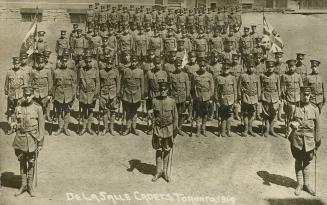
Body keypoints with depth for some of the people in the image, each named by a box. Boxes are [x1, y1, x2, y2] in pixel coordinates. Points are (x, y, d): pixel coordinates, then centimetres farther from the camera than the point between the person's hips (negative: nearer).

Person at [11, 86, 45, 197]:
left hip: (33, 139, -2)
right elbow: (14, 123, 13)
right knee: (22, 163, 12)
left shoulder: (38, 108, -4)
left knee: (31, 164, 5)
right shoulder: (18, 108, 2)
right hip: (21, 139, 2)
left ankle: (30, 186, 18)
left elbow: (41, 126, -2)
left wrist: (40, 142, -4)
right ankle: (23, 185, 24)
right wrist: (14, 125, -9)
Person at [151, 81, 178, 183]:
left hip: (168, 128, 0)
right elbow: (153, 115, 5)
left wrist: (175, 129, 0)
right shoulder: (155, 101, -2)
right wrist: (153, 128, 0)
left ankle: (165, 172, 21)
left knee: (167, 150, 8)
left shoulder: (172, 101, -4)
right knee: (158, 150, 8)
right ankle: (158, 171, 20)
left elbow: (175, 116, 2)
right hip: (158, 128, 1)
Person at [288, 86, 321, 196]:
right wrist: (292, 124, -22)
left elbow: (317, 127, 4)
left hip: (309, 140, 1)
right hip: (297, 139, -1)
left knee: (307, 162, 11)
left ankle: (306, 184, 26)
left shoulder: (314, 109, 0)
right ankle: (299, 184, 22)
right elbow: (290, 121, 3)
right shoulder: (295, 107, -3)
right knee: (298, 161, 10)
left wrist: (317, 144, 5)